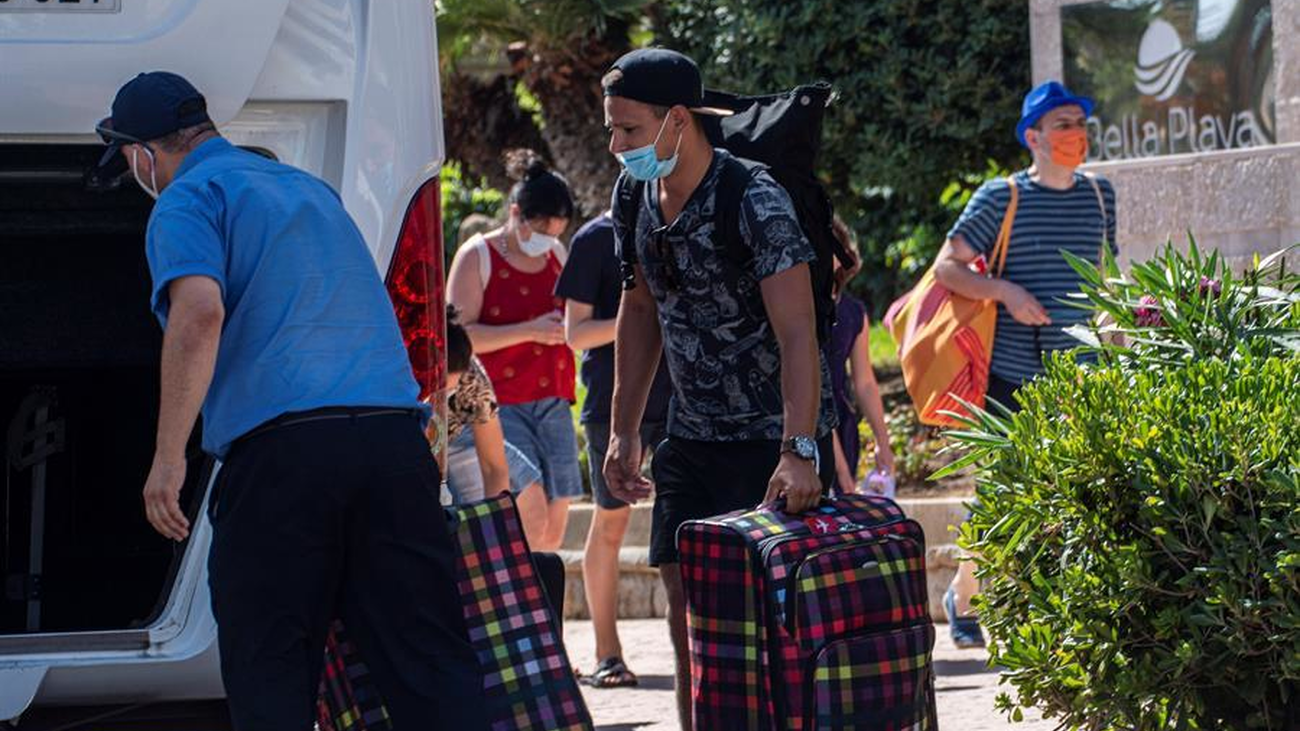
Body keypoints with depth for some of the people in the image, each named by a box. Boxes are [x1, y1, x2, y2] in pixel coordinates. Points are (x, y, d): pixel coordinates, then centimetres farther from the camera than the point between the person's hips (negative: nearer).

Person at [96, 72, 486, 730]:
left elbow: (200, 310, -15)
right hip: (395, 437, 6)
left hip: (281, 448, -6)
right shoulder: (311, 189, 27)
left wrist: (168, 457, -16)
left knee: (270, 676, 1)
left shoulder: (188, 200, 3)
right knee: (433, 666, 4)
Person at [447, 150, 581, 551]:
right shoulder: (478, 256, -3)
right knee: (531, 523, -18)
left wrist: (562, 329, 5)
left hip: (553, 403, 6)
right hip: (502, 405, -6)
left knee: (553, 530, 3)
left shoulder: (557, 254, 15)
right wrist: (529, 331, -19)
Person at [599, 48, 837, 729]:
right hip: (691, 437, 7)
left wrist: (799, 451, -36)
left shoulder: (755, 202, -20)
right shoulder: (637, 201, 3)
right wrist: (623, 432, 12)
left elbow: (797, 335, -27)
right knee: (688, 608, 5)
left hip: (775, 436, -7)